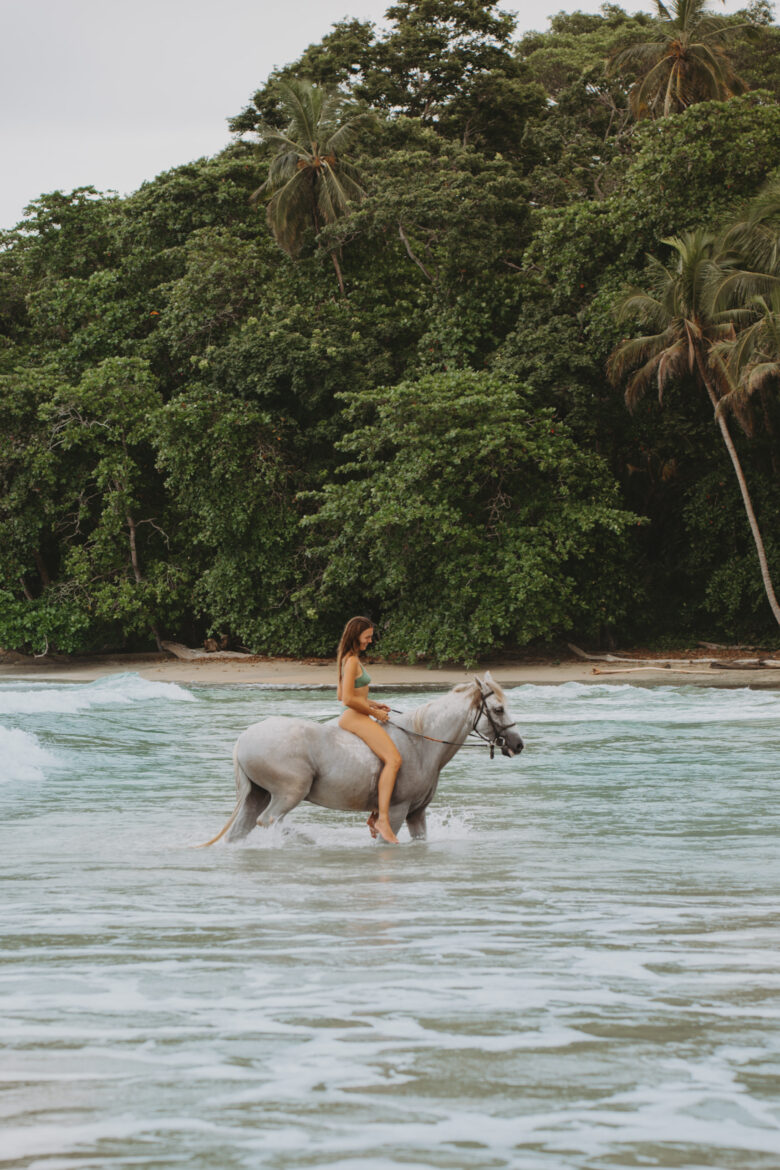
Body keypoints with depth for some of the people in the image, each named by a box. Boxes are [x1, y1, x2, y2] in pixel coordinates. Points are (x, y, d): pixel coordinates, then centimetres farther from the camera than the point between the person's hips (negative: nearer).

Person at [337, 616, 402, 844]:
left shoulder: (349, 659, 18)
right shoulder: (351, 661, -13)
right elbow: (348, 699, -20)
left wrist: (374, 704, 18)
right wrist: (374, 712, -10)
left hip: (356, 718, 11)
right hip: (355, 718, -11)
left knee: (391, 759, 17)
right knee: (393, 759, -23)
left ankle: (376, 814, 15)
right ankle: (383, 819, -30)